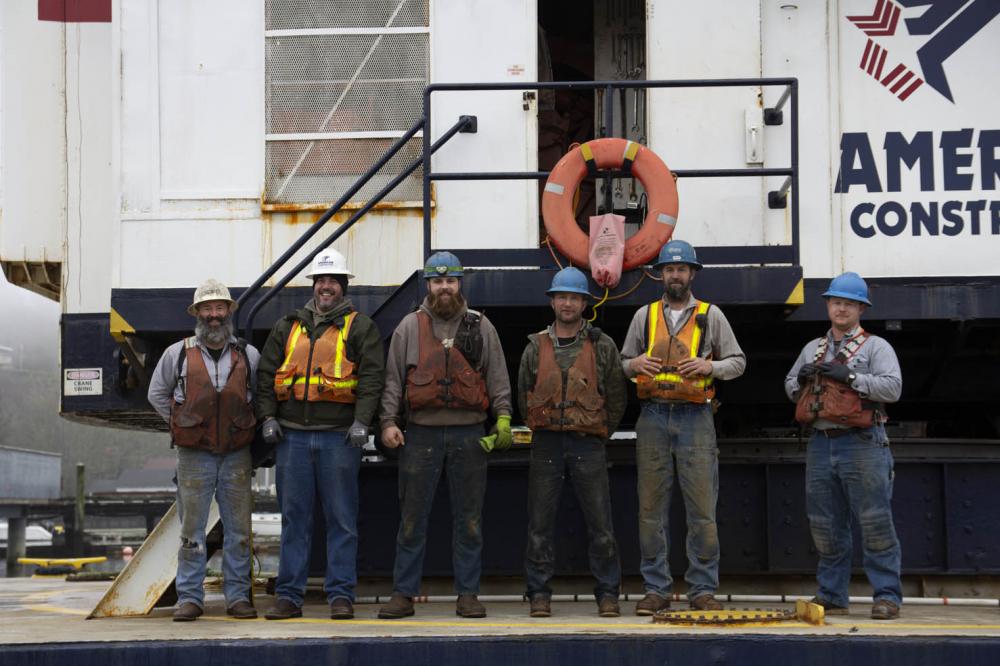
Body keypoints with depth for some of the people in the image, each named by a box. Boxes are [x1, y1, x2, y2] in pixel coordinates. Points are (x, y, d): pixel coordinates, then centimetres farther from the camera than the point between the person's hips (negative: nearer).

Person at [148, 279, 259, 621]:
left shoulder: (248, 355, 6)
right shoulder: (178, 353, 3)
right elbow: (157, 394, 15)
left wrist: (245, 427, 8)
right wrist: (181, 425, 7)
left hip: (237, 455, 1)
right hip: (194, 455, -1)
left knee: (238, 529, 4)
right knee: (192, 529, 1)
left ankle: (238, 596, 11)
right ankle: (189, 598, 7)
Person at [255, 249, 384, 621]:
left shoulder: (359, 327, 6)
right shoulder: (288, 327, 16)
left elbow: (371, 377, -3)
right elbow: (266, 373, 15)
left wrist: (361, 421, -14)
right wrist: (267, 416, 3)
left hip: (339, 437, -3)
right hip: (292, 436, 3)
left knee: (341, 519, 0)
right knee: (294, 517, 6)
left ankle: (341, 595, 5)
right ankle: (289, 596, 10)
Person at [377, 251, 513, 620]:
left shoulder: (481, 327, 10)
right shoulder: (409, 327, 8)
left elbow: (498, 377, 9)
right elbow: (393, 379, 7)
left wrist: (503, 418, -2)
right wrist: (389, 422, -3)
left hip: (469, 434, 1)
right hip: (420, 433, -1)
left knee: (469, 517, 4)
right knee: (412, 517, 2)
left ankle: (468, 593, 11)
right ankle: (403, 593, 8)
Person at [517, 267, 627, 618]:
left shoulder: (602, 346, 5)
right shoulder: (536, 347, 9)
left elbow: (617, 397, 10)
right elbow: (523, 395, 17)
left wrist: (600, 433, 8)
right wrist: (541, 430, 13)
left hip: (588, 445, -1)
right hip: (546, 444, 1)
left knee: (600, 524, -1)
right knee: (540, 524, 1)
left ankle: (608, 594, 7)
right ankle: (539, 595, 8)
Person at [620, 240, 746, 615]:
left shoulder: (710, 316, 8)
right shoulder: (644, 316, 13)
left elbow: (738, 362, 11)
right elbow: (623, 363, 19)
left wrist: (710, 366, -8)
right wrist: (634, 365, -3)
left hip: (695, 418, -2)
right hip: (653, 418, 2)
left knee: (702, 509, -4)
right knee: (651, 509, 2)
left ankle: (703, 590, 2)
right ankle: (656, 588, 8)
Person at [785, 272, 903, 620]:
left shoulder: (875, 346, 4)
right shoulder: (813, 349, 21)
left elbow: (892, 387, -9)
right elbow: (790, 387, 27)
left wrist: (849, 376, -15)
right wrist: (801, 378, 5)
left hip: (862, 445, -5)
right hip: (821, 444, 5)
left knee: (875, 523, -8)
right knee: (826, 526, 8)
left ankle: (887, 596, -4)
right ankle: (831, 595, 16)